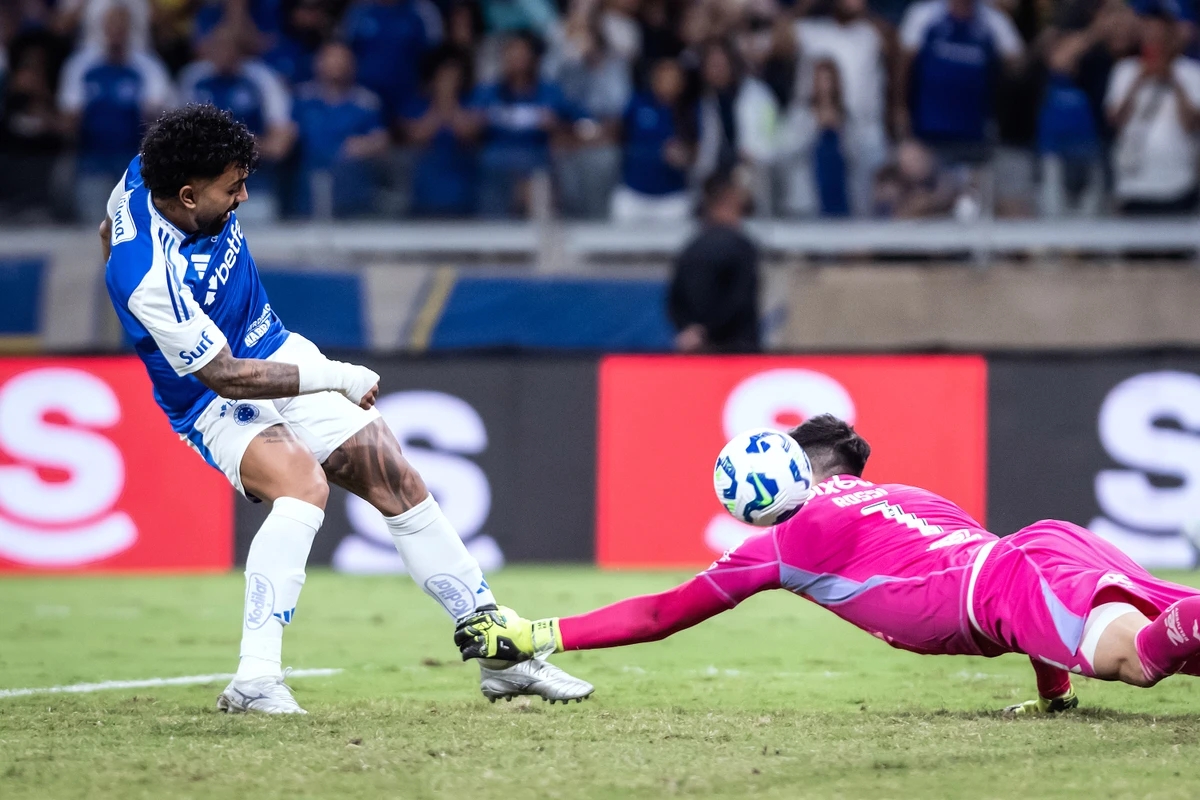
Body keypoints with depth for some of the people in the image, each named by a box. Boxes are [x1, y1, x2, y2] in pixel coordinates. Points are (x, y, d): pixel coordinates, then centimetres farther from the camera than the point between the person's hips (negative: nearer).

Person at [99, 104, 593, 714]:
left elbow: (110, 228, 12)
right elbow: (224, 377, -29)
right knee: (304, 484, -36)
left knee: (401, 485, 3)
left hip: (278, 353, 8)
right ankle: (255, 680, -33)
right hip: (218, 405, -8)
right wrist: (337, 377, -21)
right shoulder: (150, 279, -34)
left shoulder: (149, 174, -11)